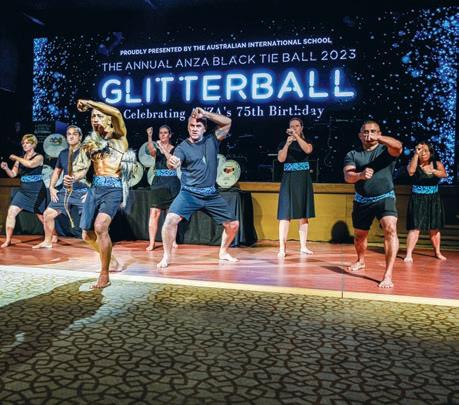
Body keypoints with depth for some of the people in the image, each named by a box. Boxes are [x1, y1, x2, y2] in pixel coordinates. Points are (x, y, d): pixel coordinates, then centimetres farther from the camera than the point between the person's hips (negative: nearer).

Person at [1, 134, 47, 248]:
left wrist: (16, 158, -13)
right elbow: (13, 174, 9)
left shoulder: (39, 157, -4)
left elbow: (30, 164, -26)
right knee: (11, 211, -8)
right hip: (23, 190, 5)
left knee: (42, 216, 3)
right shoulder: (20, 158, 12)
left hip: (37, 191, -5)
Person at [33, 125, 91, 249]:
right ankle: (47, 241, 26)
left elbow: (86, 170, -23)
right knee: (48, 214, 8)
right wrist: (51, 187, 14)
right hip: (65, 191, 6)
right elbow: (57, 171, 23)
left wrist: (74, 178, -42)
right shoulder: (63, 153, 11)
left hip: (82, 191, -6)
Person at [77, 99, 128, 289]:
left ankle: (104, 275, -12)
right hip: (95, 188, 7)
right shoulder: (90, 140, 16)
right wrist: (71, 179, -10)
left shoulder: (119, 136, 0)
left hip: (113, 189, -7)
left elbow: (117, 113, -19)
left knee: (100, 227, -26)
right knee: (87, 235, 10)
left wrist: (90, 102, -14)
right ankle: (112, 261, 35)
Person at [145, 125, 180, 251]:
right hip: (158, 182, 0)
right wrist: (149, 137, -33)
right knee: (154, 212, -8)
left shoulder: (175, 149, 5)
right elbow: (151, 151, -19)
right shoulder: (157, 148, 6)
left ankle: (173, 240, 19)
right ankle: (151, 242, -5)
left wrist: (163, 149, -18)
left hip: (172, 183, 0)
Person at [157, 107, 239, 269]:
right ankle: (166, 256, -5)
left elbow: (227, 122, 0)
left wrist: (205, 113, -10)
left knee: (233, 224, 6)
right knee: (171, 219, -24)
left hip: (211, 194, 3)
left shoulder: (211, 140, 4)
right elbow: (174, 162, -24)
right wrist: (171, 162, -49)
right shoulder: (182, 147, -5)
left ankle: (223, 252, 30)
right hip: (189, 193, -3)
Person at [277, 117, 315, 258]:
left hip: (303, 179, 2)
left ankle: (303, 246, 12)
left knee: (303, 213, 5)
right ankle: (282, 248, -10)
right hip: (289, 179, -1)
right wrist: (287, 143, -21)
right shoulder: (283, 143, 6)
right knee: (285, 213, -9)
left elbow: (308, 150, -16)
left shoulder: (306, 141, 8)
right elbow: (281, 159, -11)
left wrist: (296, 136, -21)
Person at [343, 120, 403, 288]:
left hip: (385, 198, -3)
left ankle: (388, 275, -26)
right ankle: (361, 261, 48)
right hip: (362, 201, 3)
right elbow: (347, 176, -16)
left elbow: (398, 146, -28)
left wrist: (379, 138, -45)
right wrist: (360, 175, -38)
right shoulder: (353, 155, 1)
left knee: (390, 229, -27)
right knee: (359, 235, 17)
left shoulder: (386, 150, -4)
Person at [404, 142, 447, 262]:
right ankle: (408, 254, -11)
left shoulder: (437, 164, 3)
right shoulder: (414, 163, -3)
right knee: (415, 227, -11)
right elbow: (411, 171, -26)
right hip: (417, 199, -3)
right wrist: (416, 154, -24)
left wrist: (433, 171, -36)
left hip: (433, 199, 3)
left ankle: (437, 252, 28)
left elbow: (444, 174, -15)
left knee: (434, 228, 12)